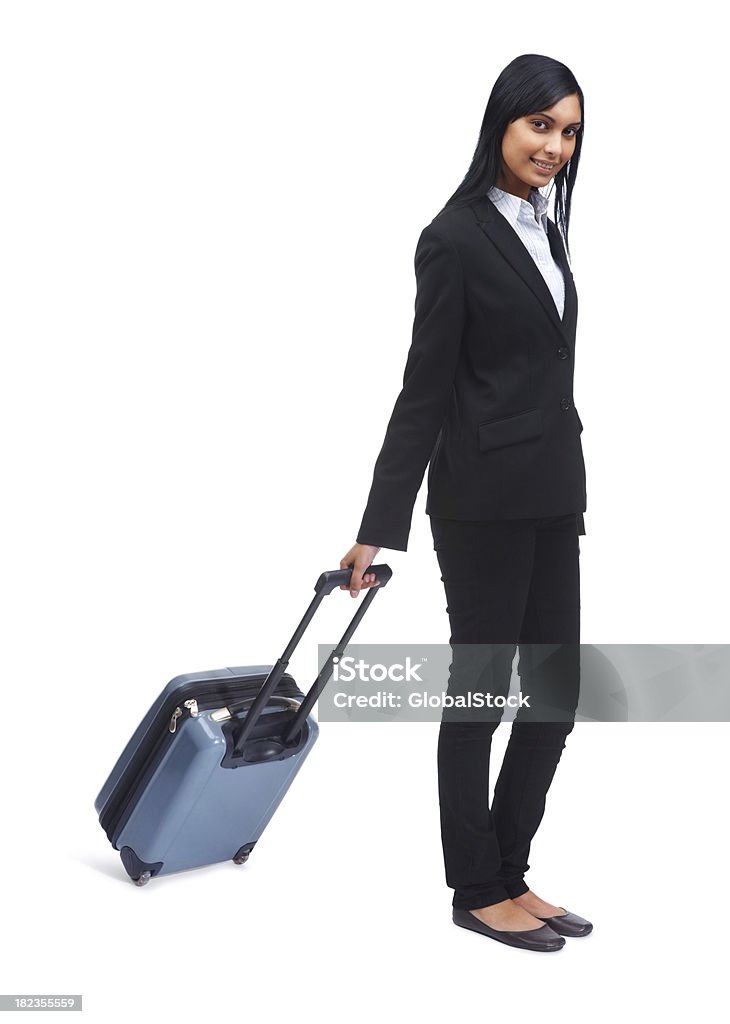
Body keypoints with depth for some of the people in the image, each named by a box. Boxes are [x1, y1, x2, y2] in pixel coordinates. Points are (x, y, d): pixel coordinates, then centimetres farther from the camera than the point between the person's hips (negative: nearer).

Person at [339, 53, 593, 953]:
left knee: (555, 690, 10)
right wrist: (379, 526, -14)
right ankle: (477, 890, 19)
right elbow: (426, 387, -14)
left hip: (551, 490, 9)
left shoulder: (543, 226, 14)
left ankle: (510, 874, 24)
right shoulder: (455, 236, -12)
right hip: (485, 496, -9)